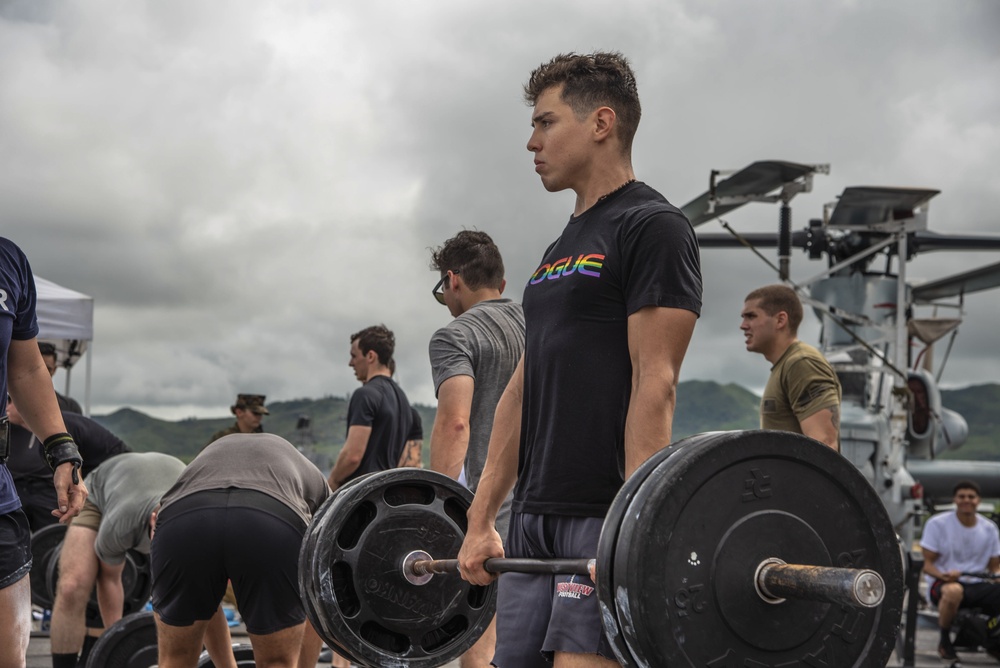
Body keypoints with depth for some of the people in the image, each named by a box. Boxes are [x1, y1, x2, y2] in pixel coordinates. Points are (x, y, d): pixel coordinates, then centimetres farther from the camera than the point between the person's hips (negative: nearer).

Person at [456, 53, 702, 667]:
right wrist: (481, 521, 17)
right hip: (537, 517, 9)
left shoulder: (652, 228, -6)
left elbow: (654, 385, -16)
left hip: (606, 516, -9)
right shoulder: (561, 250, 21)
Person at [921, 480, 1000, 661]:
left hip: (978, 585, 4)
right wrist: (944, 575, -26)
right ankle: (944, 640, -14)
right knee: (953, 591, -42)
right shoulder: (937, 524, -4)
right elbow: (927, 563, -4)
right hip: (943, 583, -4)